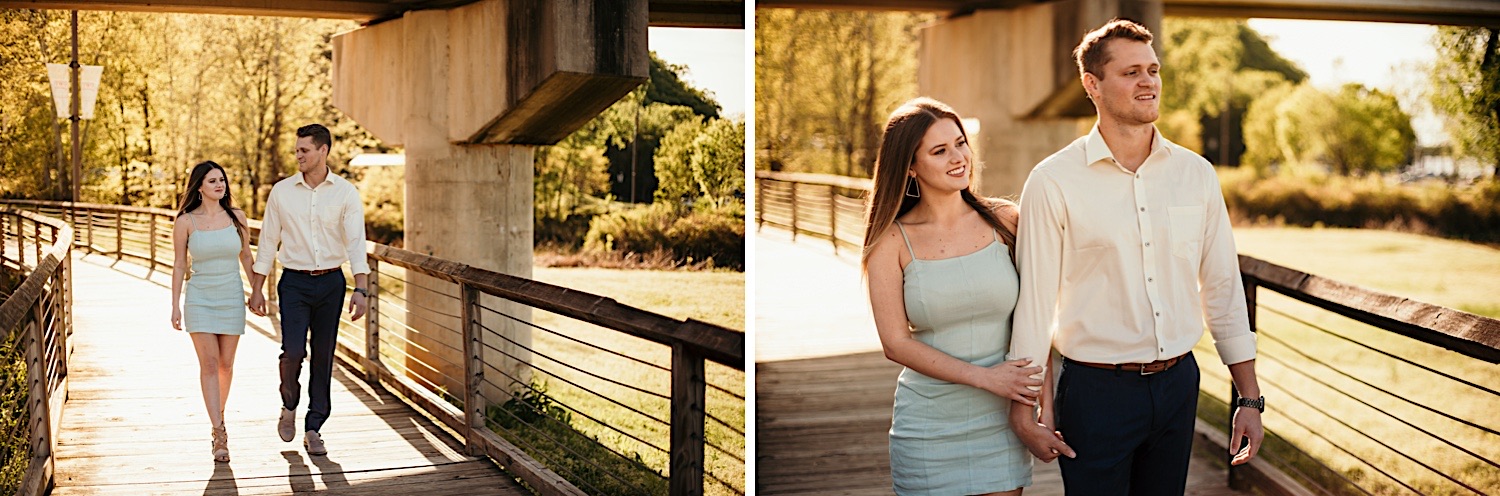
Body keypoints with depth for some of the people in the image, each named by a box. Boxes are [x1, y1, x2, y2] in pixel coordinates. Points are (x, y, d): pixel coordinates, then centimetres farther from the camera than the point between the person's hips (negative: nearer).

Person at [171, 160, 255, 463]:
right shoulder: (186, 221, -4)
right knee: (209, 363, -9)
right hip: (200, 297, -2)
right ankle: (219, 434, -11)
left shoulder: (235, 217, 2)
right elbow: (179, 265, 0)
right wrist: (175, 305, -1)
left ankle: (219, 414, 32)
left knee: (226, 364, 7)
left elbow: (246, 257, 12)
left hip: (232, 296, 2)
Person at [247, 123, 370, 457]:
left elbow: (356, 242, -8)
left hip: (331, 282, 0)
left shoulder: (345, 193, -2)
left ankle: (313, 429, 15)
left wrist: (360, 289, -20)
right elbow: (268, 241, 7)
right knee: (294, 350, -14)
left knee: (323, 356, 4)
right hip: (294, 282, 0)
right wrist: (256, 289, 5)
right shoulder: (282, 191, 2)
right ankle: (289, 405, 16)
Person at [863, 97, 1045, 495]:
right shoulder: (892, 242, -4)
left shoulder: (1003, 220, 1)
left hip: (1001, 421, 1)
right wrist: (985, 377, -15)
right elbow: (896, 342, -8)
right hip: (928, 427, -1)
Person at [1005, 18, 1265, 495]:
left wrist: (1250, 398, 7)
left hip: (1178, 384, 4)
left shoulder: (1196, 173, 4)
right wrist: (1027, 410, -6)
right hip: (1096, 391, -4)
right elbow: (1034, 300, -6)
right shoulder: (1053, 182, -8)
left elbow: (1223, 289, 8)